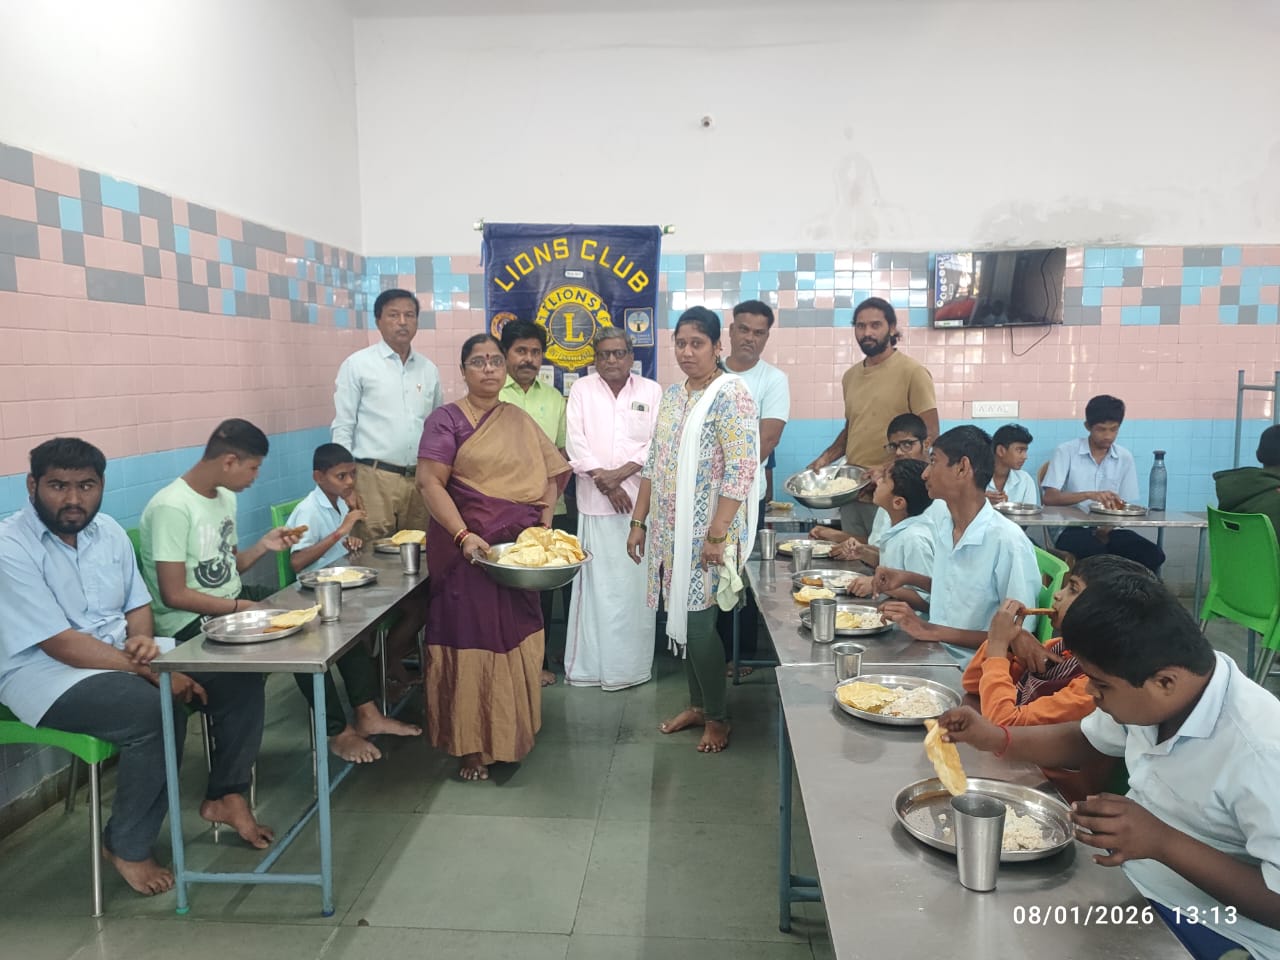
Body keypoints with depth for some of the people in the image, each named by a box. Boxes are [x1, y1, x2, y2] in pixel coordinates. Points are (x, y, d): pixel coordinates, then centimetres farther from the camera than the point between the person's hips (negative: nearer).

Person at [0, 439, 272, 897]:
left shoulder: (108, 531, 4)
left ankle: (225, 795, 9)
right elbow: (61, 644, -22)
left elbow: (138, 604, 12)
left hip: (121, 653, 7)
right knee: (154, 708, -34)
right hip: (46, 673, -7)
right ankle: (126, 845, -12)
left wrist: (142, 640, -12)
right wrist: (149, 671, -24)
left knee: (238, 675, -7)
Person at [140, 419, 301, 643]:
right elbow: (174, 596, -20)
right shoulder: (172, 507, -20)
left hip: (234, 598, 8)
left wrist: (263, 546, -2)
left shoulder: (226, 496, 7)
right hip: (189, 619, -8)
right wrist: (240, 607, -16)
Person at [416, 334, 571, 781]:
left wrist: (546, 518, -1)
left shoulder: (519, 420, 12)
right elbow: (430, 482, -13)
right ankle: (471, 747, 14)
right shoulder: (447, 419, -5)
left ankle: (510, 734, 29)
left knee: (515, 640, 11)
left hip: (517, 549, 5)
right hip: (466, 547, -5)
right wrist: (463, 534, -24)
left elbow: (551, 471, 15)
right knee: (471, 642, 1)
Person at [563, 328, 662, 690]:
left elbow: (656, 444, 0)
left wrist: (619, 474, -12)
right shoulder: (581, 390, 8)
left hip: (639, 500, 0)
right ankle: (588, 665, 9)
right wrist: (605, 484, -9)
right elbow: (576, 443, 0)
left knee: (635, 583, 1)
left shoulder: (651, 391, 7)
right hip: (595, 501, 0)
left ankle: (633, 665, 10)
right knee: (595, 582, 0)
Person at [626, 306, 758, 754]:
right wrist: (639, 521, 13)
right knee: (682, 618, 13)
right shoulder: (672, 395, 12)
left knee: (698, 621, -3)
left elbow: (741, 469, -18)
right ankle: (697, 703, 30)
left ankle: (717, 716, 16)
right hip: (671, 531, 7)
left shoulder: (730, 394, -12)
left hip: (706, 533, -7)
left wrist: (716, 535, -21)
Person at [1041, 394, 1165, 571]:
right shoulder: (1066, 452, -4)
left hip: (1108, 529, 4)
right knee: (1098, 554, -36)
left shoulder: (1125, 458, 8)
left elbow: (1124, 507, 8)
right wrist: (1089, 494, -28)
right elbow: (1049, 498, -12)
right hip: (1073, 529, -4)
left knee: (1153, 555, -20)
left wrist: (1109, 527, -14)